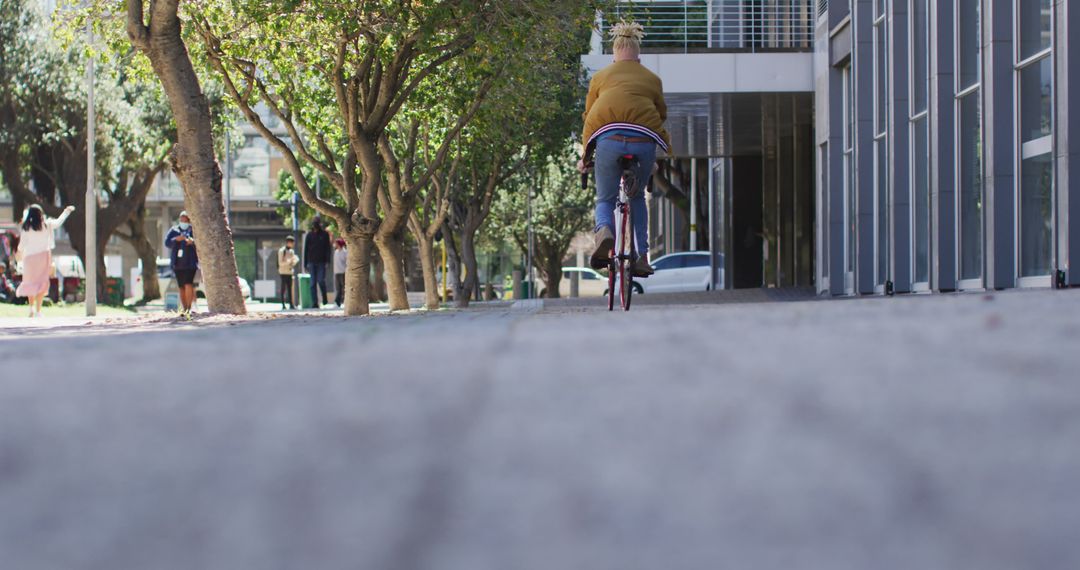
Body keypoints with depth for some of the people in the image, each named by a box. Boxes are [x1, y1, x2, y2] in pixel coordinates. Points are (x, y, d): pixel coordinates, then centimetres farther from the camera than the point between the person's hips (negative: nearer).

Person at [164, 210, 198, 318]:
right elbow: (167, 243, 1)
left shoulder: (193, 230, 5)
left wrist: (193, 241, -25)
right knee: (181, 287, 6)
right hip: (177, 263, 4)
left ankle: (189, 308, -16)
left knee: (188, 285, -18)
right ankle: (184, 309, 14)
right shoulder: (174, 230, 14)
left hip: (190, 262, -4)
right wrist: (176, 239, -17)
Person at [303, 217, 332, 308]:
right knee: (313, 283, -1)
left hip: (321, 262, -2)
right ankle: (315, 303, 0)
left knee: (321, 280, -11)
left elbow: (328, 248, 2)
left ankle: (324, 297, 14)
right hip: (311, 262, 2)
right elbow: (306, 249, 11)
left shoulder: (325, 234, 4)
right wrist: (305, 264, 6)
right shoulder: (309, 235, 8)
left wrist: (327, 261, -10)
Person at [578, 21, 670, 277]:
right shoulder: (652, 79, 21)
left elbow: (589, 117, 18)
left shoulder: (601, 77, 19)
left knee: (605, 199, 15)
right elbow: (661, 115, 24)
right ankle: (642, 257, 17)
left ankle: (604, 232, -20)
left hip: (608, 140, -1)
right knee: (637, 197, 25)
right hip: (644, 142, 1)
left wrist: (585, 156, 24)